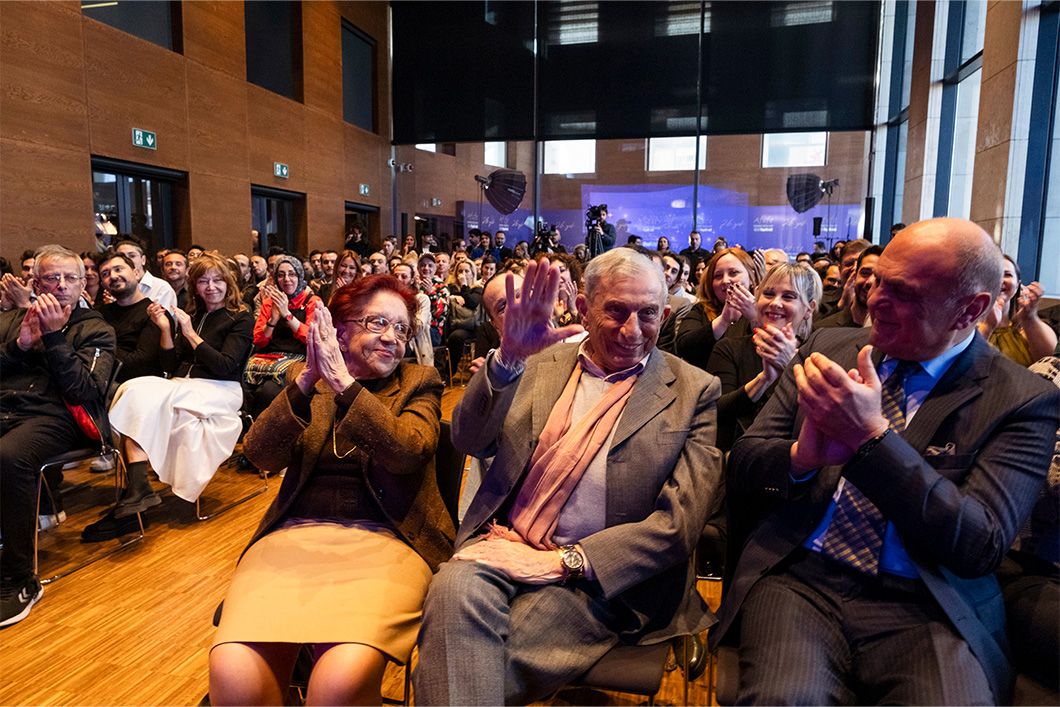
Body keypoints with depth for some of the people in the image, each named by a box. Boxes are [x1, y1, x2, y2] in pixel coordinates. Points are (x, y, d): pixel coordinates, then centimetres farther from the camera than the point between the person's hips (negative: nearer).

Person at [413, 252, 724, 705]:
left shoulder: (694, 391, 2)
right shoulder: (540, 364, 10)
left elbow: (680, 523, -5)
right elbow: (471, 441, -1)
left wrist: (564, 561, -15)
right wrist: (508, 358, -20)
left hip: (600, 577, -3)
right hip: (505, 545, 3)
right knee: (454, 590, -30)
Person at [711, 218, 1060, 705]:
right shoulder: (829, 347, 7)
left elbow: (981, 545, -11)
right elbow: (742, 468, 6)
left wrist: (872, 436, -22)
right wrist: (802, 454, -17)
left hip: (926, 609, 0)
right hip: (798, 579, 1)